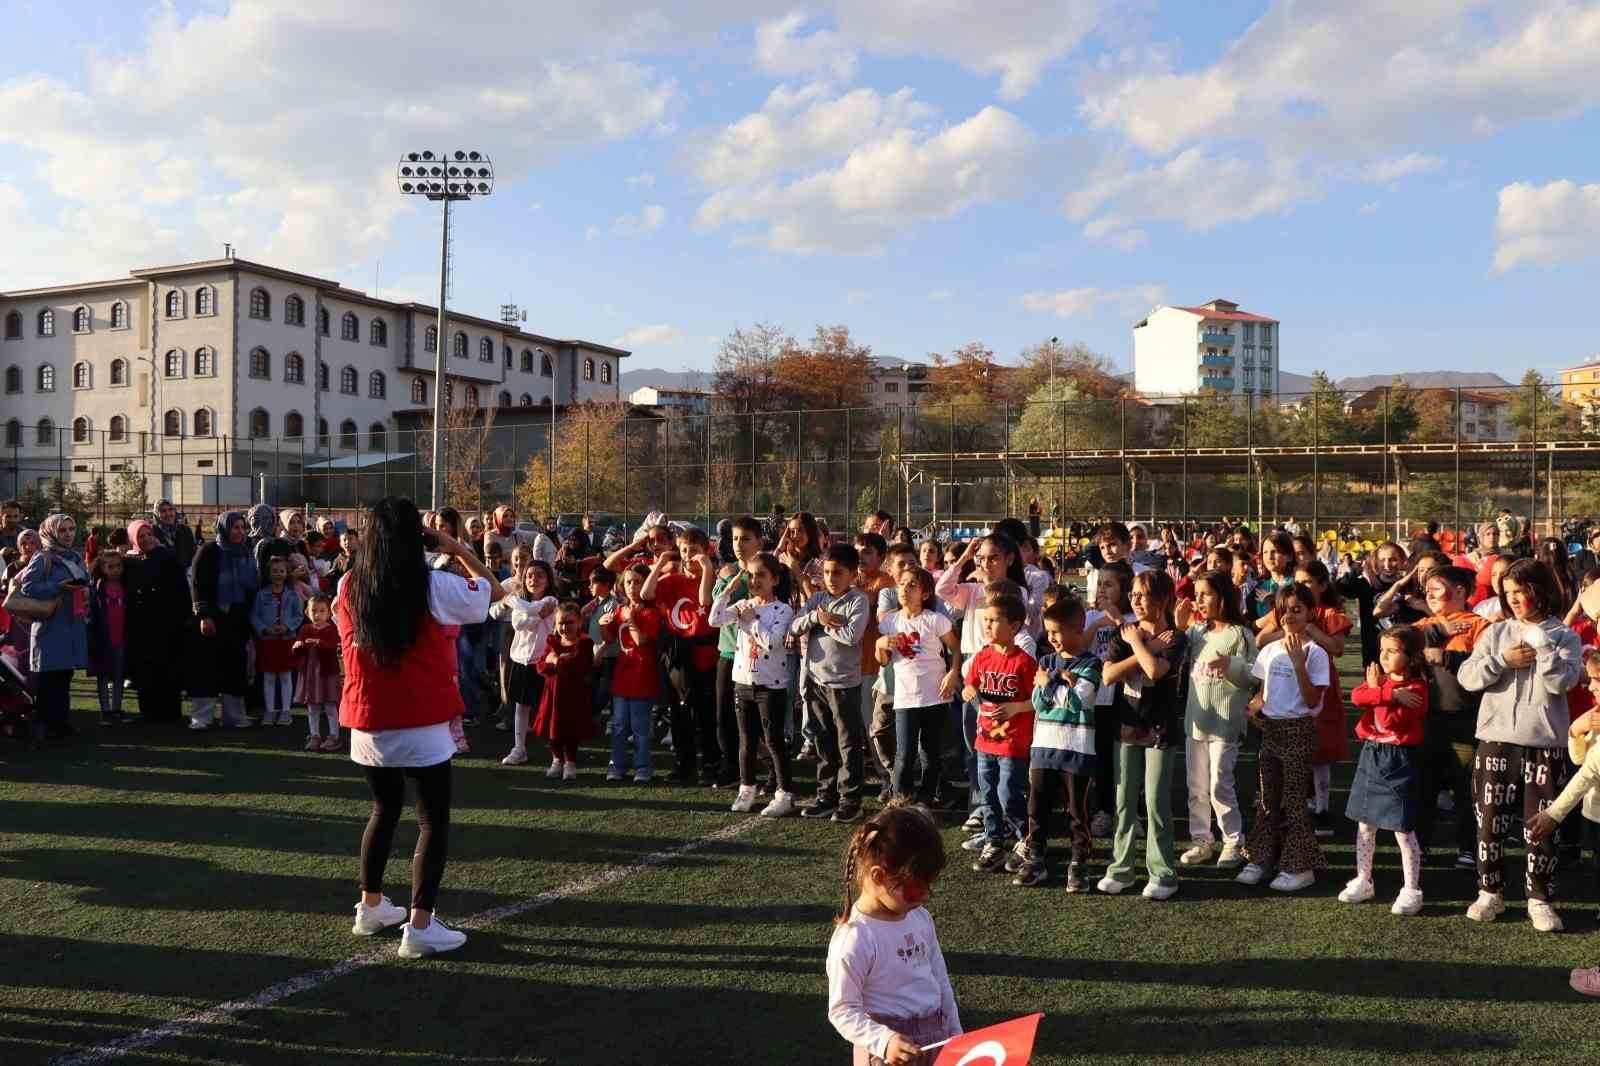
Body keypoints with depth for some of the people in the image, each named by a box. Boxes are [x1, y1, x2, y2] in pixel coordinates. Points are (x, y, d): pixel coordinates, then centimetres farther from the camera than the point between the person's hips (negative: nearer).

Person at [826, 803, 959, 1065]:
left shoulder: (921, 918, 3)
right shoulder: (853, 939, -20)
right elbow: (842, 1011, -16)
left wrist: (955, 1035, 16)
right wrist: (884, 1041, -27)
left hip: (935, 1041, 7)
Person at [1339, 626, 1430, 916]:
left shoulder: (1416, 689, -12)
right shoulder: (1380, 678, 10)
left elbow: (1390, 720, -21)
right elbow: (1357, 696, -9)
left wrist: (1377, 689, -11)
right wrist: (1388, 693, -21)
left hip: (1398, 760, -7)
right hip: (1371, 755, 7)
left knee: (1403, 828, -4)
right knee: (1364, 823, 13)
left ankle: (1412, 891, 5)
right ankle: (1363, 881, 25)